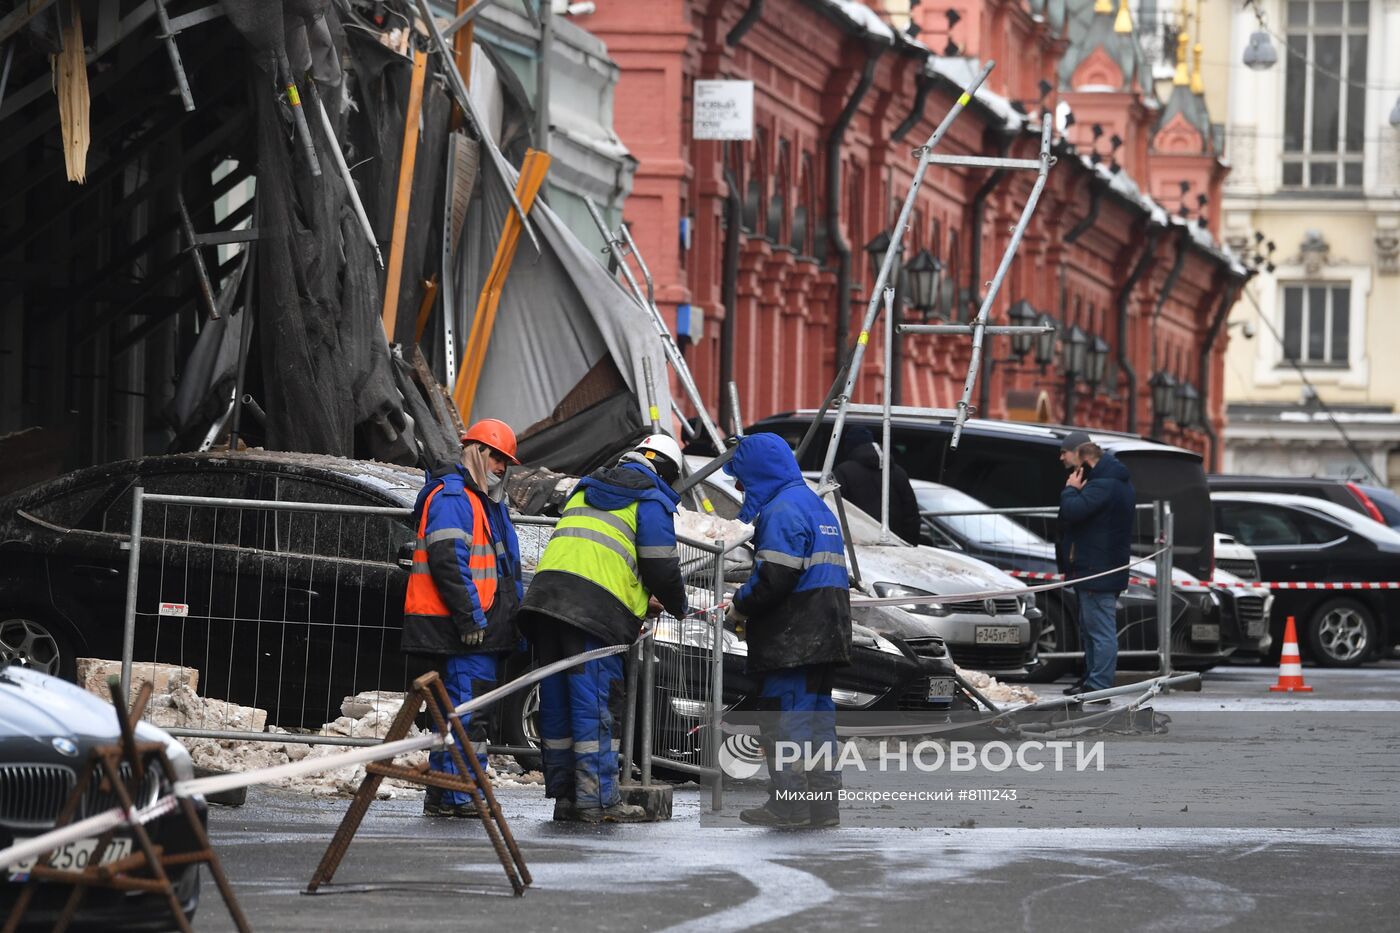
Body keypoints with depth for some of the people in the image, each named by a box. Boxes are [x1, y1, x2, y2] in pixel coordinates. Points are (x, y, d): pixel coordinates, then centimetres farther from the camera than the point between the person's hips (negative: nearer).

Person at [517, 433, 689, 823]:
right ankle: (598, 799, -8)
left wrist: (639, 602, 36)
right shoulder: (652, 500, 6)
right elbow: (661, 565, 0)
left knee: (557, 702, 10)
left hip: (546, 595, 7)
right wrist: (677, 605, 21)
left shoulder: (587, 488, 29)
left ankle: (563, 795, 12)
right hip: (595, 608, -7)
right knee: (595, 704, -7)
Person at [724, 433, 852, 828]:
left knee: (787, 712, -6)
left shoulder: (782, 510, -12)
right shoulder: (815, 505, 21)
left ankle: (788, 802, -7)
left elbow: (774, 577, -21)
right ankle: (823, 802, 13)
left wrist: (740, 606, -4)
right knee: (817, 710, 12)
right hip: (826, 633, 10)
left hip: (793, 639, -10)